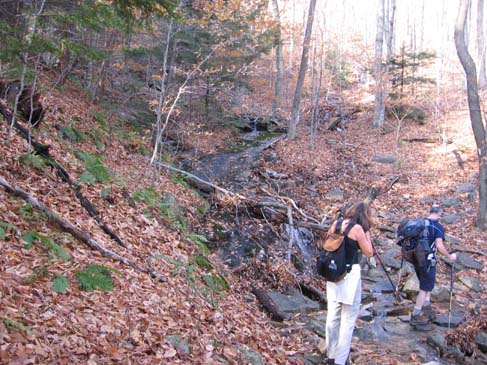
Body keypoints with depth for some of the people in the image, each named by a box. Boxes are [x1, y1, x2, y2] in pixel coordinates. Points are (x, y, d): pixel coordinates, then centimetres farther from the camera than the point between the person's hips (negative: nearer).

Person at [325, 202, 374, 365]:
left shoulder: (335, 224, 5)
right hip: (350, 274, -7)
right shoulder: (357, 228, -12)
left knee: (333, 315, 15)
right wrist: (367, 232, 2)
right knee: (348, 318, 3)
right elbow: (369, 252, -5)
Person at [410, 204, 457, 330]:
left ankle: (426, 308, 33)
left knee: (427, 285, 24)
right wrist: (449, 256, -9)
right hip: (428, 261, -7)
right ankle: (416, 317, 3)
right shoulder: (438, 226, -12)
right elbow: (439, 245, -22)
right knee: (425, 289, 1)